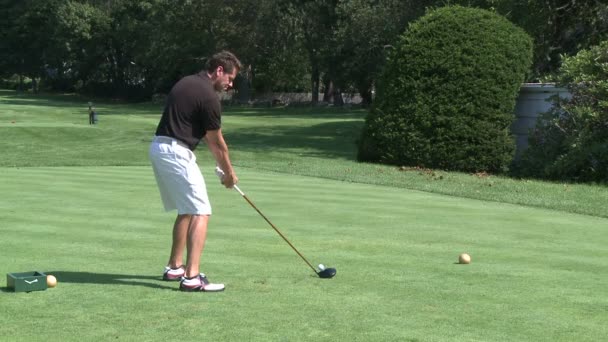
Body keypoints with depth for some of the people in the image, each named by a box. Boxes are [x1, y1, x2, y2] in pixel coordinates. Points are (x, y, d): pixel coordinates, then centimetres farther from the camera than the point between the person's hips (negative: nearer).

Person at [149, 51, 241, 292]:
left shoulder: (187, 82, 16)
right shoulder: (208, 96, -13)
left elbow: (207, 136, 20)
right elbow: (217, 142, -3)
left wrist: (222, 166, 21)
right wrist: (229, 173, 12)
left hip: (158, 148, 10)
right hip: (176, 152, -10)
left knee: (187, 211, 21)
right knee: (201, 212, -10)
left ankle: (175, 267, 27)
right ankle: (191, 277, -18)